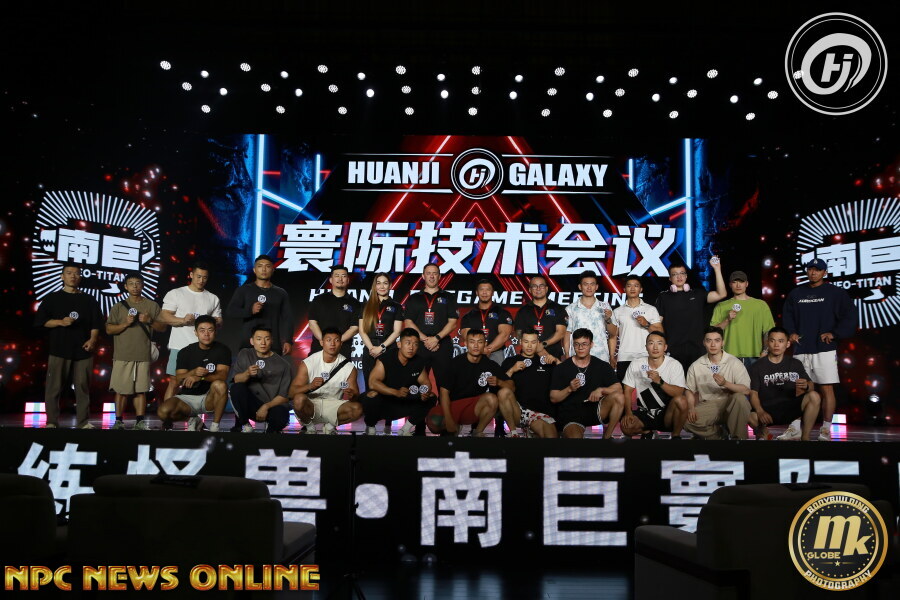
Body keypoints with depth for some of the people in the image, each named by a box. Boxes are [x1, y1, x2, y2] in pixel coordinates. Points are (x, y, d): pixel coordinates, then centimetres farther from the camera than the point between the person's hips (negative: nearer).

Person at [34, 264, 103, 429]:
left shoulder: (89, 300, 15)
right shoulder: (52, 298, 10)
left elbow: (96, 323, 10)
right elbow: (41, 321, 4)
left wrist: (92, 339, -7)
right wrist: (60, 322, -11)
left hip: (83, 349, 1)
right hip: (59, 349, -1)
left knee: (83, 387, 0)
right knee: (53, 387, -2)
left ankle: (83, 422, 4)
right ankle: (52, 421, 3)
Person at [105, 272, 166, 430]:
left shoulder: (152, 306, 11)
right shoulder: (118, 306, 9)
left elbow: (163, 327, 9)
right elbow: (109, 330, 4)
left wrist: (150, 321, -9)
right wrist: (125, 324, -11)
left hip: (143, 356, 1)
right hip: (122, 356, 0)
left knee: (141, 390, 1)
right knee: (121, 390, 0)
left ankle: (140, 421, 6)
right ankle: (119, 421, 9)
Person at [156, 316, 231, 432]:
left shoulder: (222, 350, -3)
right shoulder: (185, 352, 2)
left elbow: (222, 375, -17)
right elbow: (178, 379, -6)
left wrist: (200, 377, -33)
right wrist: (193, 372, -28)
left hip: (209, 398, -2)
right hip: (188, 397, 2)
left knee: (220, 385, -36)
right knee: (163, 411, -26)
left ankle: (215, 427, -20)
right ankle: (193, 420, 6)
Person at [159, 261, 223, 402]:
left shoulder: (213, 298, 14)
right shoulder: (176, 294, 5)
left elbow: (219, 321, 14)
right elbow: (163, 316, -1)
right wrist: (183, 320, -17)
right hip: (180, 346, -3)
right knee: (174, 382, -2)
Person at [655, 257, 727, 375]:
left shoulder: (697, 294, 12)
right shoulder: (663, 297, 8)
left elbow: (721, 294, 0)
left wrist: (717, 269, -6)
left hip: (696, 350, 1)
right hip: (672, 351, -1)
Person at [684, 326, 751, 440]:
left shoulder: (734, 363, -3)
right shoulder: (696, 366, 5)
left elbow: (746, 390, -11)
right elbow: (690, 391, 10)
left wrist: (725, 383, -27)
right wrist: (691, 408, -9)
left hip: (729, 405, -1)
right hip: (707, 406, 1)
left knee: (740, 398, -35)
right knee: (686, 421, -28)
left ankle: (738, 436, -14)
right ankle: (718, 434, -1)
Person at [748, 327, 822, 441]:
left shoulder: (795, 364, 10)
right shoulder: (758, 366, 2)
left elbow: (811, 387, 5)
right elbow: (753, 393, -7)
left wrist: (806, 386, -21)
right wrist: (760, 412, -26)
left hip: (791, 409, 2)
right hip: (768, 411, -2)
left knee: (814, 396, -24)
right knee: (748, 416, -35)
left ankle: (805, 437, -8)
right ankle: (762, 430, 4)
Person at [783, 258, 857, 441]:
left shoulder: (835, 293, 2)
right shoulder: (796, 293, 14)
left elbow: (849, 316, -2)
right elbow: (787, 315, 23)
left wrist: (835, 333, -9)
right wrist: (791, 332, 7)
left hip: (824, 349, -3)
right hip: (801, 349, 4)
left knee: (826, 388, -4)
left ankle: (826, 430, 0)